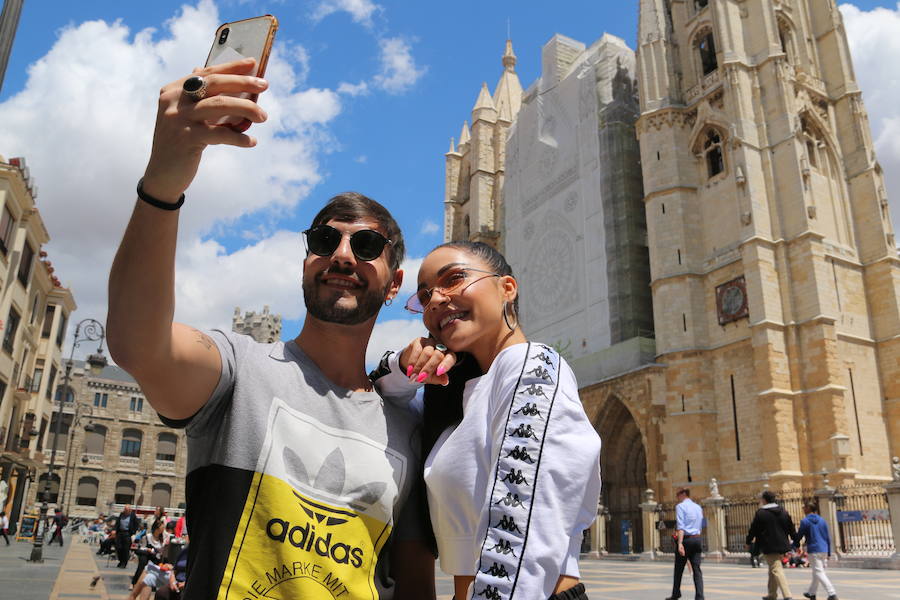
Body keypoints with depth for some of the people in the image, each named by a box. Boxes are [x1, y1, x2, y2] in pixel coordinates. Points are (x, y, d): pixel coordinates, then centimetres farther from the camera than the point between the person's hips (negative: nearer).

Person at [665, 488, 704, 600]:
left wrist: (680, 543, -23)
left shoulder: (680, 506, -5)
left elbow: (680, 526, -16)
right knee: (697, 569, 1)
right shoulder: (698, 507, 16)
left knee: (679, 569, 8)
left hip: (686, 539, -5)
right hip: (697, 539, 5)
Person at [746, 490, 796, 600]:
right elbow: (791, 527, 14)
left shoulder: (760, 513, -10)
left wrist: (748, 542, 11)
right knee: (773, 569, 19)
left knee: (776, 570, -8)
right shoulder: (783, 512, 8)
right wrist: (794, 540, 30)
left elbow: (753, 529, -4)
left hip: (769, 547, -7)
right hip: (781, 545, 7)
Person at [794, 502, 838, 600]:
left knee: (819, 573, -5)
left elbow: (799, 536, -3)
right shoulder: (822, 520, 9)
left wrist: (796, 545, 17)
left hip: (813, 551, -7)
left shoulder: (805, 521, -8)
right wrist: (829, 553, 17)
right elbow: (828, 537, 11)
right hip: (824, 550, 7)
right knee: (816, 572, 17)